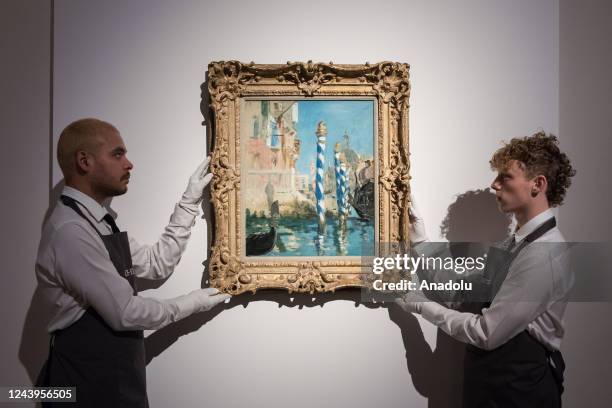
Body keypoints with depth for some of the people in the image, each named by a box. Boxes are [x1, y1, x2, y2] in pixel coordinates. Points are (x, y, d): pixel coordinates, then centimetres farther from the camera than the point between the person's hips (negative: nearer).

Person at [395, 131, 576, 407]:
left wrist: (424, 306, -11)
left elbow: (487, 333, -23)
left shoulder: (543, 253, -22)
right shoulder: (517, 242, 8)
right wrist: (420, 241, 1)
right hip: (492, 376, 8)